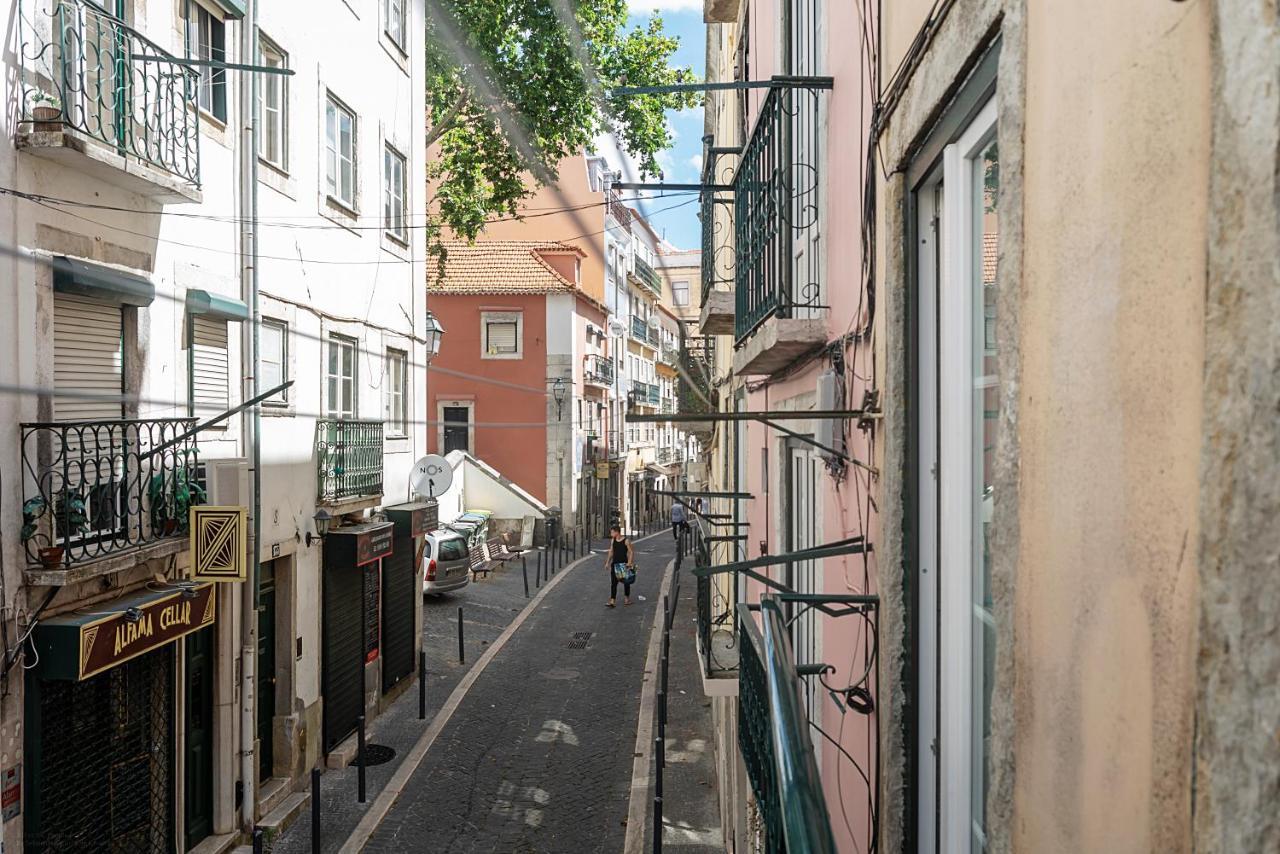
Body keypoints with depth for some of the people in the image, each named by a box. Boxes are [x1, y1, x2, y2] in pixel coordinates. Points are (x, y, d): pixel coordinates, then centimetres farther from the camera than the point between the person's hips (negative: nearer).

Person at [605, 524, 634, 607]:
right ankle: (612, 601, -3)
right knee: (613, 582, -1)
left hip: (624, 564, -4)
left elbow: (631, 552, -9)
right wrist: (607, 562, 12)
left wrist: (629, 562, -19)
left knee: (626, 582, 9)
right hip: (615, 564, 4)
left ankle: (627, 599, 24)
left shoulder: (626, 541, -10)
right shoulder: (612, 540, 6)